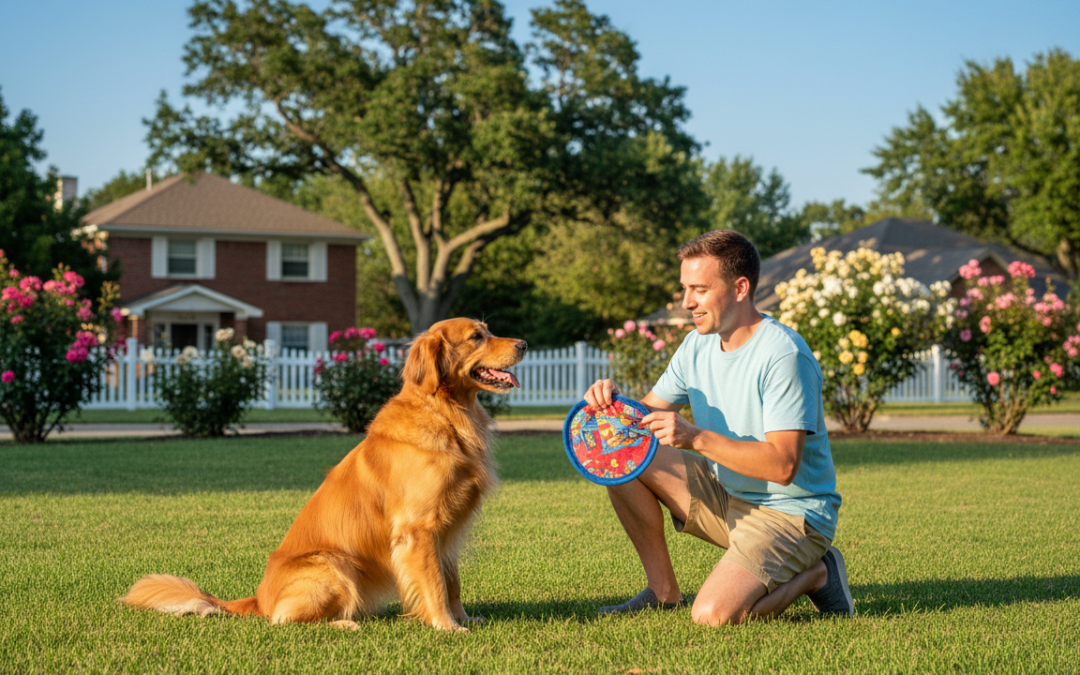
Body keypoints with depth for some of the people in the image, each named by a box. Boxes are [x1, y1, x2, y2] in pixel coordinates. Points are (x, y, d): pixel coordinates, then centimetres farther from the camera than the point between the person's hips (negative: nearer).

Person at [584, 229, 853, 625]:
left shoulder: (784, 355, -22)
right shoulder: (699, 345, 3)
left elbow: (782, 466, -28)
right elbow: (649, 413, 8)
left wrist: (696, 438, -35)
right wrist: (614, 402, -16)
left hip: (790, 513, -7)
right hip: (726, 496, 8)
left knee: (714, 615, -28)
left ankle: (813, 574, 2)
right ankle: (663, 592, 4)